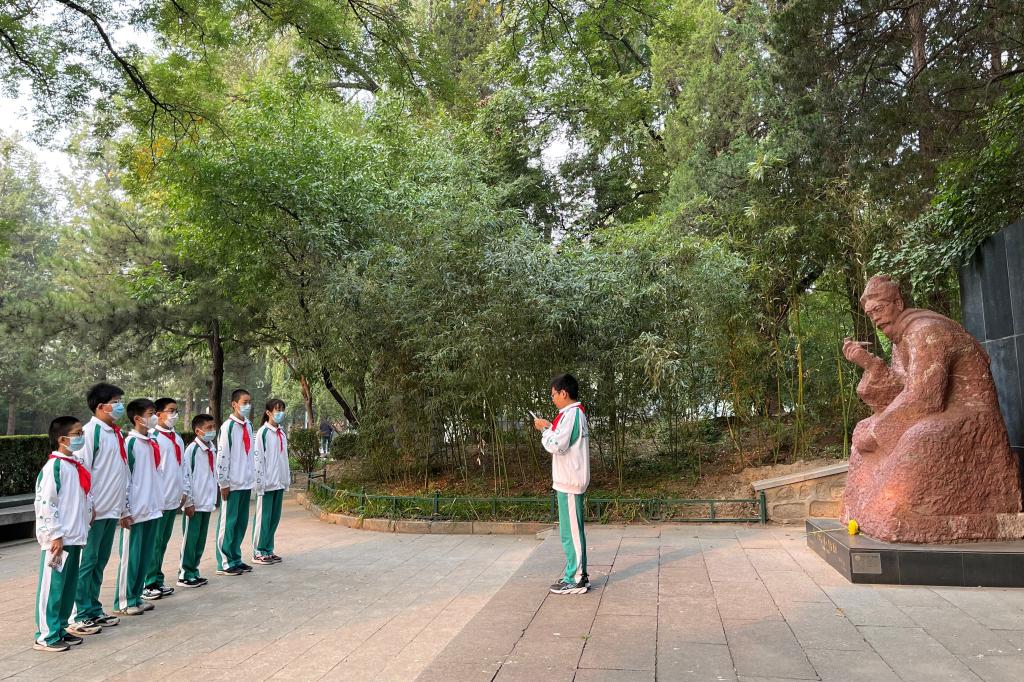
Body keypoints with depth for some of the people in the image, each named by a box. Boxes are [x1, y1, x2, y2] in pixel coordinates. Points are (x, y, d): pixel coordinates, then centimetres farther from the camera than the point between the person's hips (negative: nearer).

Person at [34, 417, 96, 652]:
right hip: (58, 540, -9)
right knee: (52, 588, 0)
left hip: (74, 538, 9)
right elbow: (44, 503, -17)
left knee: (69, 587, 14)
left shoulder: (75, 465, 13)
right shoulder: (54, 466, -14)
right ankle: (45, 636, 9)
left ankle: (60, 629, 24)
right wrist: (55, 535, -17)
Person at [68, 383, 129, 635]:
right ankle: (78, 616, 9)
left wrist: (125, 507, 18)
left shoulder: (117, 433, 14)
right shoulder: (91, 431, -11)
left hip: (112, 510, 8)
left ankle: (94, 610, 22)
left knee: (100, 562, 14)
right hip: (94, 510, -8)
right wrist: (87, 506, -16)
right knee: (86, 562, 0)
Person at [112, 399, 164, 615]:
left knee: (145, 556, 12)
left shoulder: (152, 442, 11)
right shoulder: (131, 443, -11)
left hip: (152, 508, 7)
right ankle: (123, 602, 13)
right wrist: (126, 510, -12)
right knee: (130, 556, 3)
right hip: (136, 511, -7)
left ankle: (136, 597, 23)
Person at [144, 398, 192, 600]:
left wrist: (187, 496, 16)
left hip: (174, 500, 7)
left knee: (163, 542, 13)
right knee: (153, 543, 0)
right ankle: (148, 584, 9)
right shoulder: (153, 438, -10)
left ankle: (157, 581, 22)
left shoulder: (178, 439, 15)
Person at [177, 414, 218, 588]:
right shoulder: (192, 449, -13)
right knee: (190, 539, 2)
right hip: (194, 503, -7)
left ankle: (194, 571, 22)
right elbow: (186, 477, -14)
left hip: (207, 502, 7)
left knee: (201, 540, 12)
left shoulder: (211, 449, 8)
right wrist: (189, 502, -13)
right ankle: (185, 575, 13)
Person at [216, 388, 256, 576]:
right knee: (228, 523, 2)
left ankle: (235, 559, 22)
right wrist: (224, 483, -12)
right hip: (232, 483, -7)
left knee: (241, 522, 12)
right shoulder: (228, 426, -11)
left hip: (246, 482, 7)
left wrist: (252, 477, 12)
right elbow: (222, 456, -13)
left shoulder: (248, 425, 10)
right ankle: (224, 564, 10)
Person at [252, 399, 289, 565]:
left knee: (275, 518, 12)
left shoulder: (281, 433, 12)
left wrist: (287, 479, 12)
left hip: (279, 483, 7)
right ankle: (258, 552, 11)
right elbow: (257, 458, -12)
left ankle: (268, 550, 21)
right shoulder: (263, 432, -9)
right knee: (263, 518, 1)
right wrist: (260, 482, -14)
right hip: (267, 483, -7)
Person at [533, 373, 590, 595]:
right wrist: (549, 427, 10)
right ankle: (578, 575, 23)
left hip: (569, 481, -10)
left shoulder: (571, 414, -17)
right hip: (571, 480, 10)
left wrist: (545, 430, -8)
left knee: (571, 531, -3)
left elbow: (557, 446, -22)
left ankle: (575, 580, 5)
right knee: (574, 529, 15)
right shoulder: (576, 413, 15)